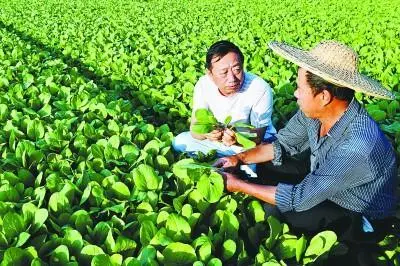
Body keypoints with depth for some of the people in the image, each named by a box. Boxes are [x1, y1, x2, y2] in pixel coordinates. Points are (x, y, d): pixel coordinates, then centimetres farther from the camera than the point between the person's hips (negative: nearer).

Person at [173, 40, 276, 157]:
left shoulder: (261, 89, -28)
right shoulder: (203, 85, -16)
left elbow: (258, 136, -23)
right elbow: (195, 128, -15)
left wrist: (237, 140, -45)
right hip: (220, 139, 4)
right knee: (179, 142, -5)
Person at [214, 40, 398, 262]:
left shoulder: (358, 146, -39)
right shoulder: (314, 111, -18)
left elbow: (298, 199, -32)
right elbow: (283, 145, 1)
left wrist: (239, 186, -24)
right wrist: (240, 158, -12)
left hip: (359, 219, -7)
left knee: (275, 210, -24)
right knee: (261, 167, -1)